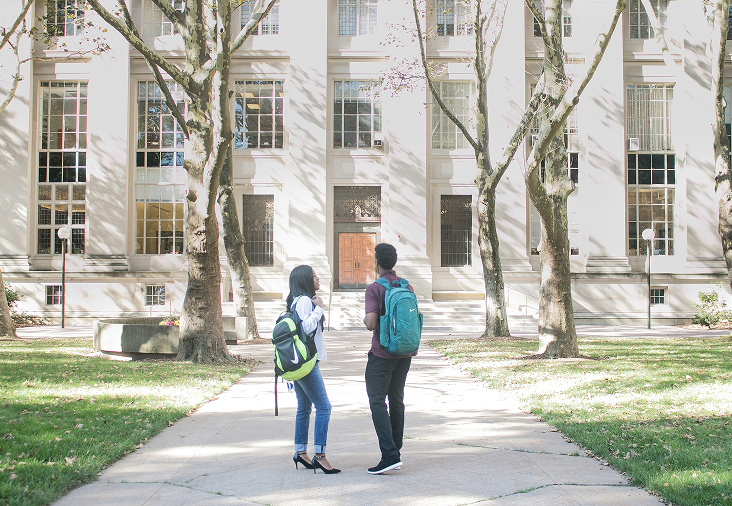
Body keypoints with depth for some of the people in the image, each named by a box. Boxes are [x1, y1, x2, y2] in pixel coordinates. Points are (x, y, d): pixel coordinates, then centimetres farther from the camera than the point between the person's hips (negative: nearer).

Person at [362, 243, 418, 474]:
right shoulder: (407, 287, 8)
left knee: (377, 402, -5)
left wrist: (365, 319, 2)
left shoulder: (374, 289, -11)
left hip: (382, 353, -7)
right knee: (396, 401, 15)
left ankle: (390, 455, -15)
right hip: (405, 353, 7)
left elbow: (371, 323, -19)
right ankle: (396, 451, 18)